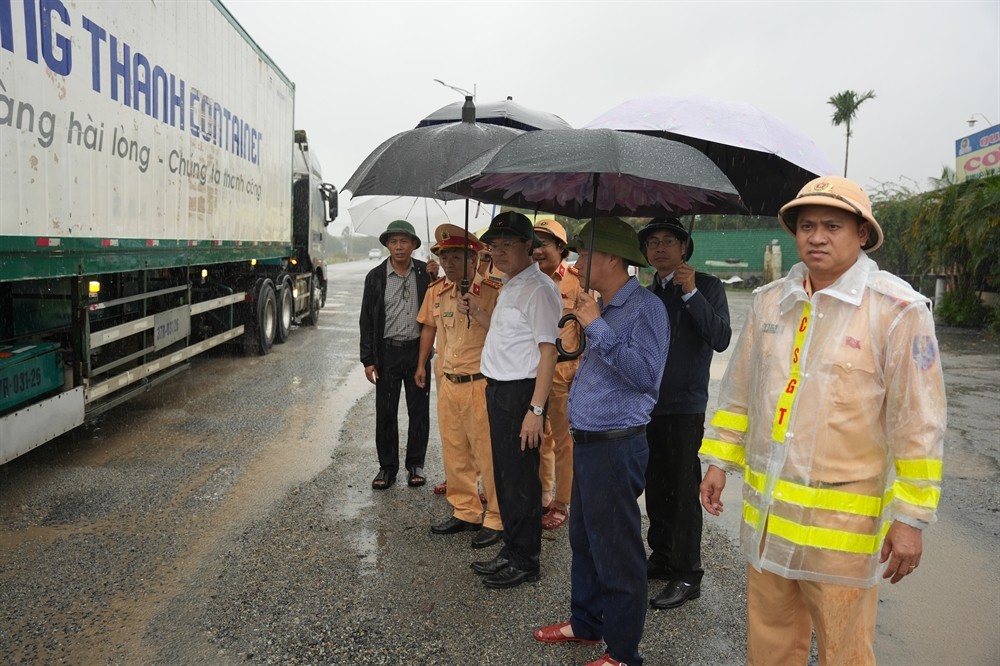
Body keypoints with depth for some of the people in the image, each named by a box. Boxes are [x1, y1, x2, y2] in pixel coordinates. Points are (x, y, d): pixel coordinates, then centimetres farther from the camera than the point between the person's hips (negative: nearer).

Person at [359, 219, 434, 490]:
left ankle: (415, 464, 23)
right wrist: (368, 359, -2)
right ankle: (387, 466, 20)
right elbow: (367, 320, 2)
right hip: (387, 351, 0)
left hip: (417, 349, 0)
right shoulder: (376, 276, 0)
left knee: (419, 410, 8)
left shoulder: (426, 273, 0)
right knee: (385, 412, 6)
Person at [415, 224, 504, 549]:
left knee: (487, 455, 1)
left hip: (480, 384, -7)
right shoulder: (436, 291, 8)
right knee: (454, 452, 16)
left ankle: (496, 520, 15)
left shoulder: (492, 292, -13)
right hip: (447, 382, 7)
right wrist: (422, 364, 22)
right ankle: (465, 512, 31)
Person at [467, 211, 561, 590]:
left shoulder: (538, 289, -15)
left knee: (520, 478, 1)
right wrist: (477, 313, 14)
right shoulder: (509, 286, 15)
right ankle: (511, 551, 31)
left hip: (520, 391, -10)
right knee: (504, 474, 17)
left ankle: (525, 560, 15)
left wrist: (535, 409, -24)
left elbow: (548, 350, -20)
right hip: (498, 388, 10)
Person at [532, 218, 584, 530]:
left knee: (564, 441, 4)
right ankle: (542, 497, 29)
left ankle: (562, 504, 16)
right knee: (539, 439, 15)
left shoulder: (577, 281, -7)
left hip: (564, 372, -5)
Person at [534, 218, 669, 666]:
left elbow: (646, 373, -27)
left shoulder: (645, 308, -15)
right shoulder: (603, 308, 14)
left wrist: (597, 327, -24)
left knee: (616, 553, 2)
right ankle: (585, 623, 38)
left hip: (616, 447, -10)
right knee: (584, 540, 21)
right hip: (588, 441, 10)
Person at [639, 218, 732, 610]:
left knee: (683, 492, -2)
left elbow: (721, 339, -18)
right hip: (648, 404, 6)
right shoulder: (648, 294, 13)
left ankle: (686, 575, 9)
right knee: (655, 488, 15)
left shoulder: (707, 287, -4)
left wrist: (691, 293, -22)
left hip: (684, 406, -6)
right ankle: (662, 559, 29)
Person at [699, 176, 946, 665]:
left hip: (843, 521, -5)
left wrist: (910, 516, -10)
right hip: (765, 511, 5)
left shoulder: (898, 309, -11)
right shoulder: (769, 302, 6)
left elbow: (918, 425, -10)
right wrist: (719, 461, 13)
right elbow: (740, 391, 14)